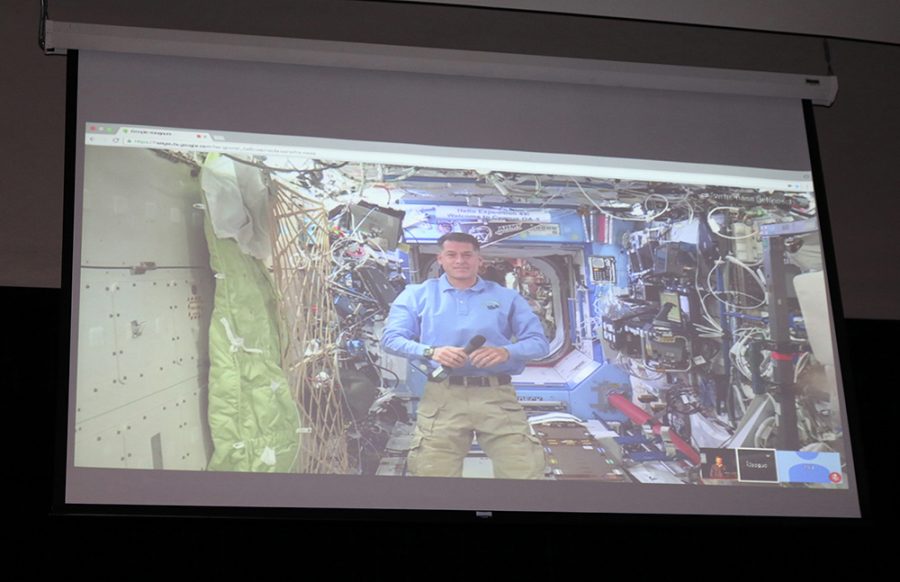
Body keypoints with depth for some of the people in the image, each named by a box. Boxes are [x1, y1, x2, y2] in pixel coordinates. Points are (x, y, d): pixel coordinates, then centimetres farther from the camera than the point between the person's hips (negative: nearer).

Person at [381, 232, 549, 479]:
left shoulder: (507, 297, 16)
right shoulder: (418, 295, 14)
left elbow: (539, 342, 10)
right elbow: (391, 337, 5)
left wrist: (506, 352, -11)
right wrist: (431, 352, -13)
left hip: (497, 396, 1)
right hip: (442, 396, -1)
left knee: (525, 471, -9)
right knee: (432, 472, -4)